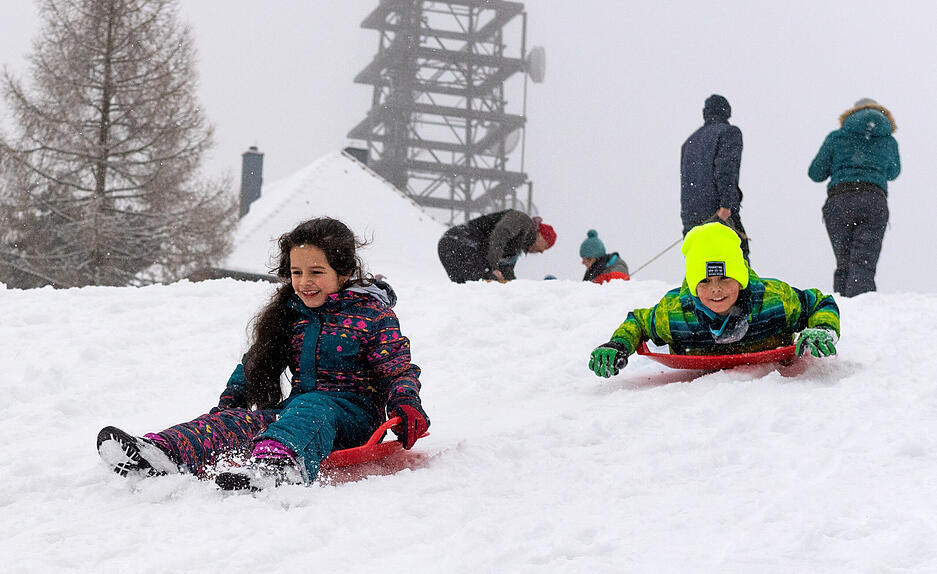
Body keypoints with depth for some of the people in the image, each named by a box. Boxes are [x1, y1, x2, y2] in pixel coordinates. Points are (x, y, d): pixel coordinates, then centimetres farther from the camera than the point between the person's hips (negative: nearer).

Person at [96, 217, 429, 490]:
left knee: (312, 409, -40)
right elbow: (257, 363, 26)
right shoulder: (290, 312, 16)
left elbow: (399, 370, -2)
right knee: (239, 421, -23)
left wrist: (406, 408, -21)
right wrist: (230, 400, 12)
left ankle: (274, 466, -75)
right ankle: (161, 451, -51)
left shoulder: (374, 315, 0)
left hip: (352, 417, -6)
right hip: (297, 408, 6)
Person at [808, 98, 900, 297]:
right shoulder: (889, 141, 19)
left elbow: (816, 173, 16)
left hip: (839, 200, 0)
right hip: (874, 201, 0)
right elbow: (893, 173, 36)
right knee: (863, 265, -8)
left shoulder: (837, 137, 14)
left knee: (843, 263, 9)